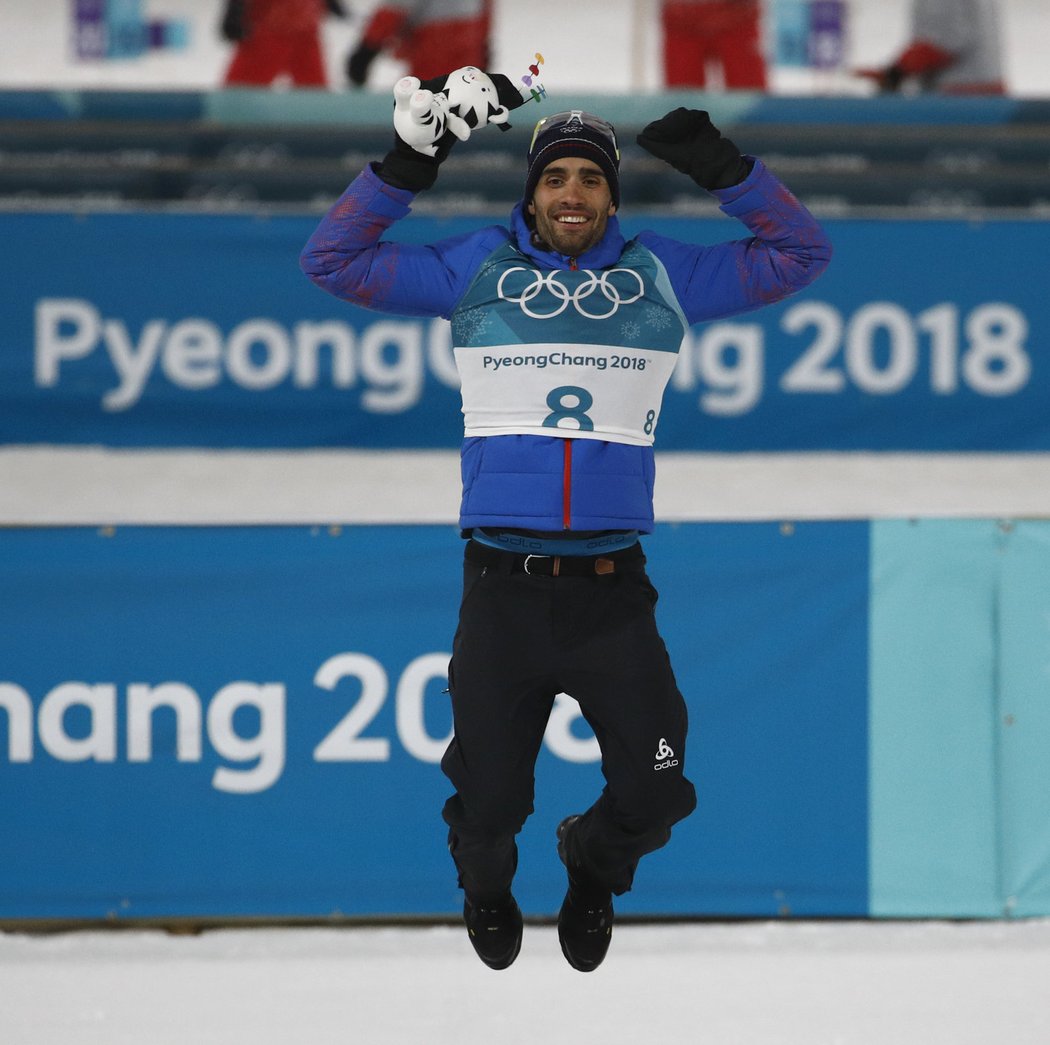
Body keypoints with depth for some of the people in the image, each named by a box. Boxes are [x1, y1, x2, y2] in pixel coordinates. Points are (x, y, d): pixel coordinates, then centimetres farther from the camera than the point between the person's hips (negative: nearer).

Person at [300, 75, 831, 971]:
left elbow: (798, 254, 14)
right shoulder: (477, 268, 8)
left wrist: (727, 172, 1)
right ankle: (486, 890, 39)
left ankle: (594, 868, 32)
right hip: (502, 587, -1)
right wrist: (405, 169, -3)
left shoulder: (661, 275, 11)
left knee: (654, 796, -3)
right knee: (488, 804, 3)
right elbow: (334, 259, 7)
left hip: (611, 590, 1)